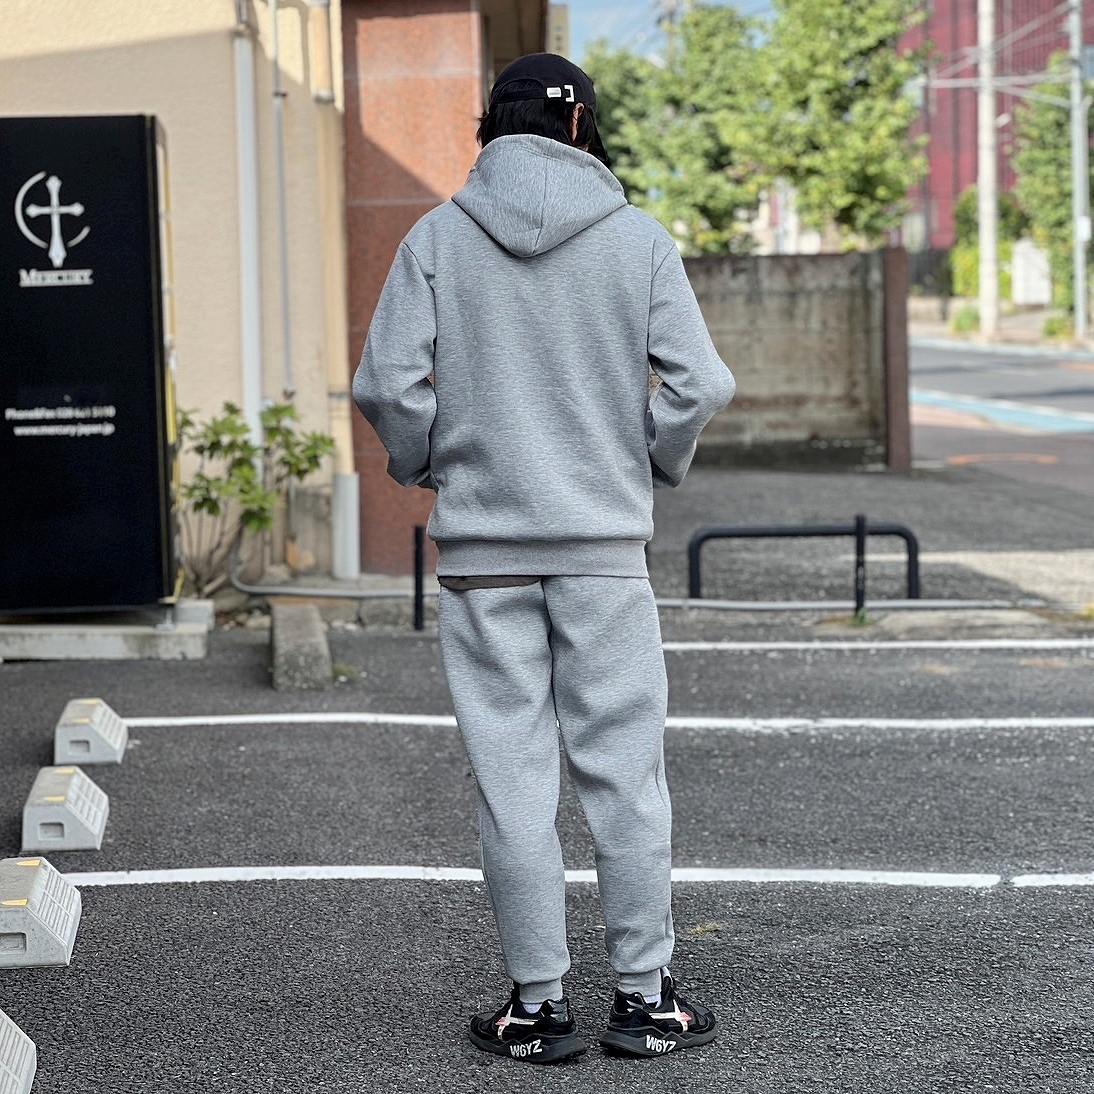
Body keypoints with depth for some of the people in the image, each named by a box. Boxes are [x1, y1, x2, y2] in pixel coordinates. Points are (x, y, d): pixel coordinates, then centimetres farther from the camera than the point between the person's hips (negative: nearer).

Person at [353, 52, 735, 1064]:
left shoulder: (437, 239, -1)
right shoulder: (638, 240, -1)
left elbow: (386, 384, -6)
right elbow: (701, 383, -7)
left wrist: (424, 466, 11)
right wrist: (655, 464, 10)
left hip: (482, 545, 0)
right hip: (605, 539, 0)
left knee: (513, 777, 5)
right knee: (625, 770, 7)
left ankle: (538, 1003, 10)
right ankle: (645, 996, 12)